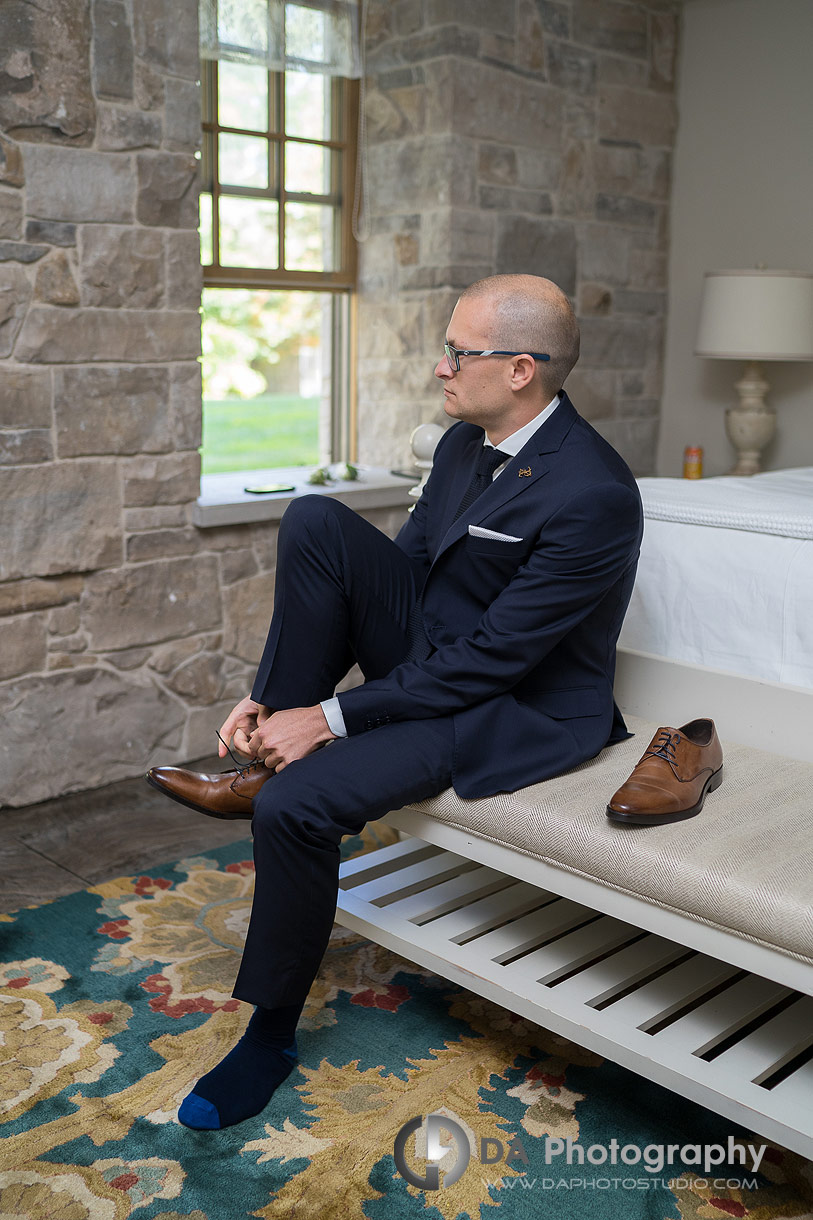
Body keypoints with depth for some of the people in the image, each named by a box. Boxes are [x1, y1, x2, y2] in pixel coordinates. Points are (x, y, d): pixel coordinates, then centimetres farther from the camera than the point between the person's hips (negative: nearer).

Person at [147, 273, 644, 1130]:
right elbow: (404, 562, 5)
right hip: (434, 655, 8)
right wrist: (276, 699, -3)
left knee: (297, 804, -24)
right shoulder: (464, 441, 1)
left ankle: (271, 1031, 2)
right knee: (314, 520, -14)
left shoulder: (593, 496, -26)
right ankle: (269, 748, -7)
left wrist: (330, 717, -21)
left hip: (520, 709, -8)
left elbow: (490, 659, -25)